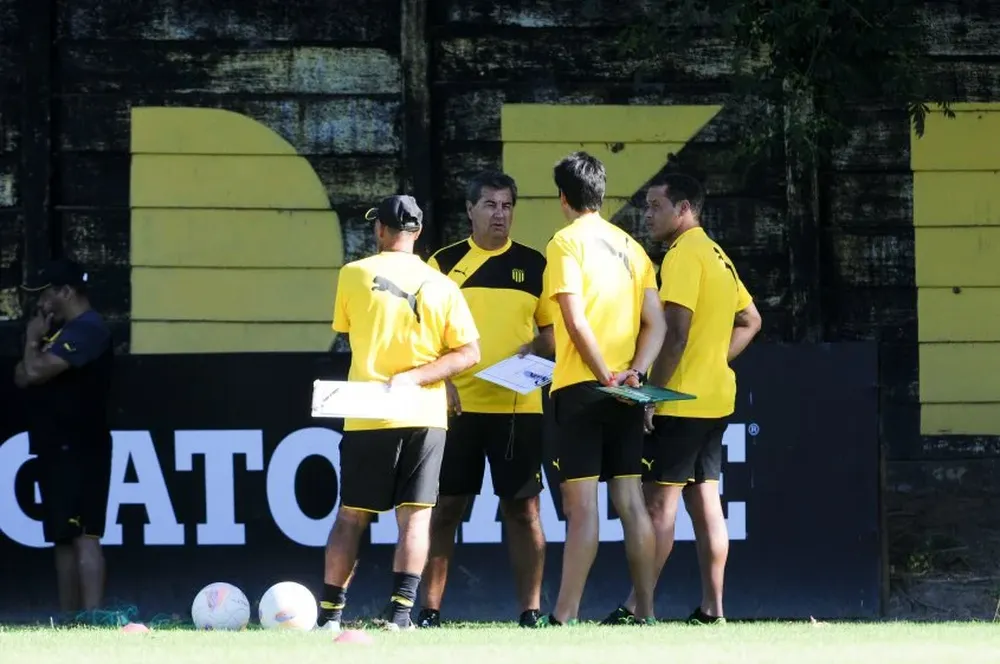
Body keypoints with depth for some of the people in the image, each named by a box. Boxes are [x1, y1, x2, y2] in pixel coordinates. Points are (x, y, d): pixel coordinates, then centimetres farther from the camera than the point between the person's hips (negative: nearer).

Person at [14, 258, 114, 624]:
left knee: (83, 535, -16)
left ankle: (91, 618, -23)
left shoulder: (87, 329, -13)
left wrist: (33, 340, -3)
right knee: (63, 536, 11)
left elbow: (35, 371, -21)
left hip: (80, 450, -11)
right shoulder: (61, 331, 20)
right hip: (56, 447, 11)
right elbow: (21, 377, 19)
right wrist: (36, 342, 2)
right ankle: (69, 618, 15)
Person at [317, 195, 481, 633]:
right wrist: (414, 376, -9)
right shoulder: (440, 286, 2)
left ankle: (330, 612, 7)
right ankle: (400, 610, -8)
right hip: (425, 416, 1)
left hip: (368, 416, -1)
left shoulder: (353, 275, -1)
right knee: (415, 515, 1)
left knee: (351, 517, 7)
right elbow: (469, 352, -4)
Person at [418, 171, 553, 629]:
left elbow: (554, 331, 13)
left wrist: (538, 348, -8)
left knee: (522, 508, 0)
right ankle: (430, 608, 7)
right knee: (447, 506, 1)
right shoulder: (444, 264, 6)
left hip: (518, 406, 0)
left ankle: (530, 610, 3)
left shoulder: (533, 265, 9)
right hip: (456, 405, 0)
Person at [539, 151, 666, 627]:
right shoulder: (631, 247, 14)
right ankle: (645, 611, 7)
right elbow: (655, 324, 8)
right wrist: (634, 374, -3)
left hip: (582, 389, -6)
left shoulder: (568, 242, -6)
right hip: (625, 393, 6)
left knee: (582, 503, -8)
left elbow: (576, 321, -16)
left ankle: (565, 615, -10)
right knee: (629, 500, 7)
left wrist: (607, 378, -12)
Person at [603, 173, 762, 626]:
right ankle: (711, 609, 8)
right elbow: (750, 322, 24)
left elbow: (675, 332, -21)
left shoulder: (683, 255, -13)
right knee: (705, 499, 9)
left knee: (658, 500, -9)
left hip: (680, 400, -9)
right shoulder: (717, 256, 16)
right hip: (714, 398, 9)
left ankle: (636, 607, -10)